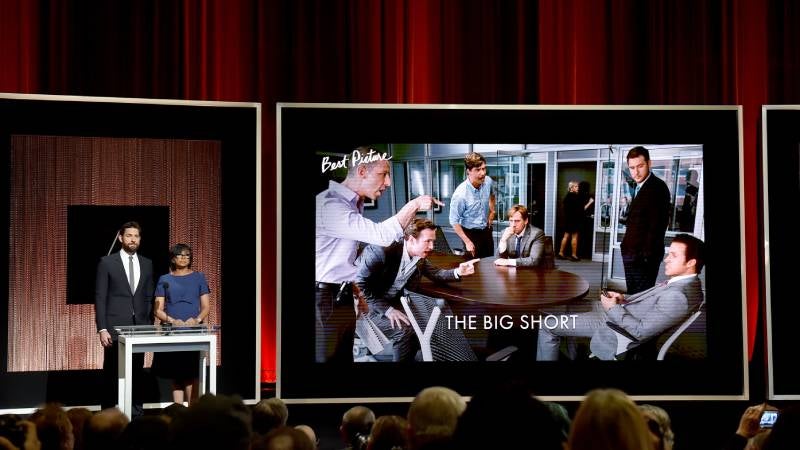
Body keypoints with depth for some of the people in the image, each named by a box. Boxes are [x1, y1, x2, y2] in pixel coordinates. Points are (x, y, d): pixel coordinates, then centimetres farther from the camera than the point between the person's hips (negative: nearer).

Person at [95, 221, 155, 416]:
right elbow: (100, 298, -3)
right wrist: (102, 329, -10)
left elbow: (149, 298, 13)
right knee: (111, 375, 1)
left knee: (136, 374, 6)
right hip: (115, 327, -3)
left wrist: (150, 325, 7)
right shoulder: (107, 263, -1)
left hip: (140, 327, 3)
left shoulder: (147, 264, 11)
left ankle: (136, 414, 11)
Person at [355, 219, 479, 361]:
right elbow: (359, 284, -27)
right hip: (367, 304, -8)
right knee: (404, 330, -28)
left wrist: (457, 272, -10)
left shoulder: (419, 257, -3)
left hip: (393, 303, 8)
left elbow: (435, 273, 12)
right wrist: (386, 309, -29)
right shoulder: (383, 250, -27)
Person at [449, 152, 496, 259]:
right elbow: (454, 222, -20)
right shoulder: (460, 194, -29)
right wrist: (467, 242, -19)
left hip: (486, 230, 6)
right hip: (471, 233, -6)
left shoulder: (488, 181, -12)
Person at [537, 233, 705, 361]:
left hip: (615, 325, -10)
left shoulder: (678, 296, -31)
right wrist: (623, 299, 0)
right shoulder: (686, 283, -2)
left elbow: (642, 332, -29)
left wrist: (614, 308, -19)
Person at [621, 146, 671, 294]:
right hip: (631, 253, 9)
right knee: (632, 294, 12)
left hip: (645, 255, -9)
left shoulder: (657, 187, -13)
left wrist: (647, 254, -20)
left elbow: (657, 225, -18)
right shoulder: (639, 187, 15)